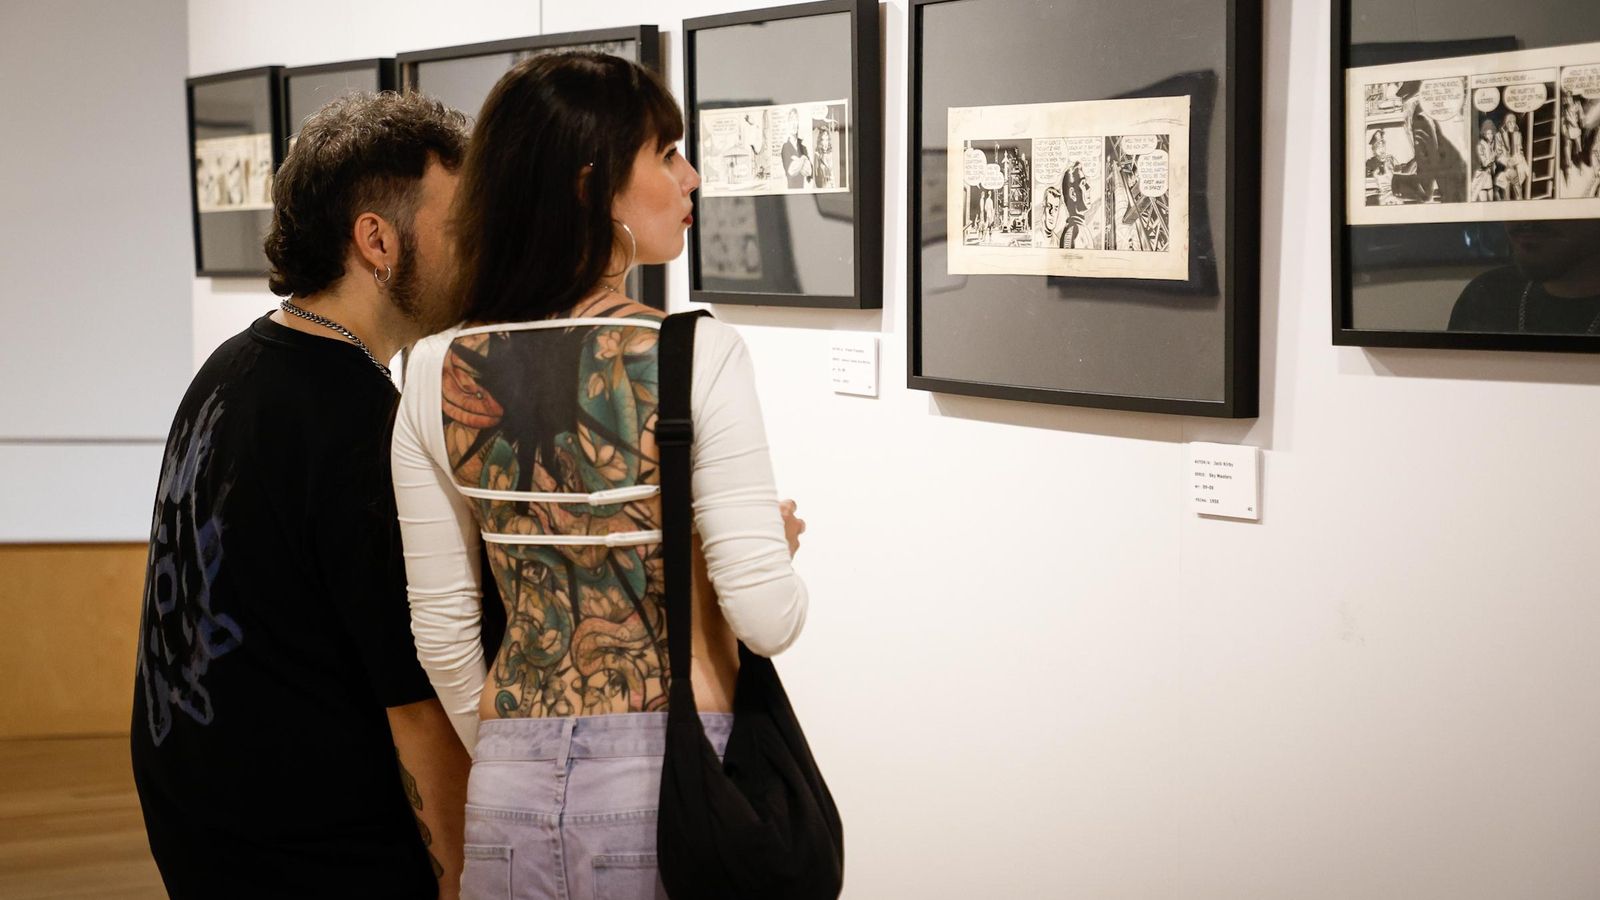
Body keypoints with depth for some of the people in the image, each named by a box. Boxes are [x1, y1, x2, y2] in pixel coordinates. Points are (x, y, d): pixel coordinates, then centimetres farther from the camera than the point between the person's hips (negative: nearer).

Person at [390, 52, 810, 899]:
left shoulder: (438, 375, -1)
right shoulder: (697, 356, -14)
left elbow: (443, 636, 4)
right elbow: (765, 617, -16)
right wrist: (780, 542, 5)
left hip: (511, 795, 4)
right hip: (667, 781, -4)